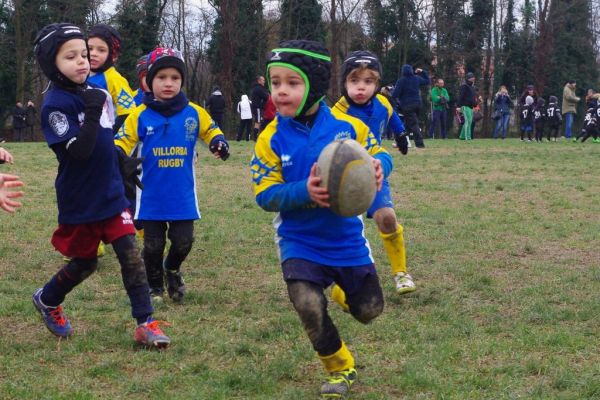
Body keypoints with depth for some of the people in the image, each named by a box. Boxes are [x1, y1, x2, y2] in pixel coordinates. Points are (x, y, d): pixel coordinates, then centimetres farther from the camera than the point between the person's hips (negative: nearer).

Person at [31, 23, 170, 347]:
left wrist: (122, 162, 11)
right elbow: (80, 151, -26)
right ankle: (47, 300, 38)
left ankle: (145, 323, -2)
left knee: (130, 253, -4)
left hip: (111, 193, 5)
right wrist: (92, 112, -31)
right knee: (85, 263, 11)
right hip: (80, 201, -5)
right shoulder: (55, 104, -19)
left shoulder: (96, 93, 3)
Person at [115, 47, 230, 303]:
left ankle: (172, 269, 37)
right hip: (151, 198, -1)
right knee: (153, 246, 8)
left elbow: (210, 130, 10)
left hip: (183, 197, 1)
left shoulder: (194, 113, -2)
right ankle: (155, 287, 30)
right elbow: (123, 141, -4)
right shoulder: (140, 116, -6)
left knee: (183, 242, 4)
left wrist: (219, 142, -11)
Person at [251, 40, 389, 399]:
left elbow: (379, 155, 0)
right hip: (300, 242, -1)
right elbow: (266, 194, -12)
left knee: (369, 310, 9)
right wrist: (305, 192, -31)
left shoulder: (348, 126, -10)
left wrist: (379, 165, -26)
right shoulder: (271, 139, -11)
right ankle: (340, 369, 7)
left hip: (347, 238, 1)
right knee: (308, 305, -22)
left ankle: (345, 286, 49)